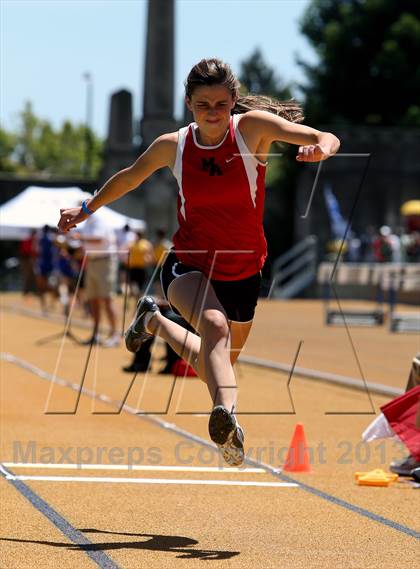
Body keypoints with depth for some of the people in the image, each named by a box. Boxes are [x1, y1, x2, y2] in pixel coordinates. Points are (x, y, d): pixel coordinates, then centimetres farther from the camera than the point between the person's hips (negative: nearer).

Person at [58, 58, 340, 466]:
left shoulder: (252, 127, -13)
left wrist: (322, 148, -49)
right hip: (188, 265, -2)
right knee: (215, 324, -36)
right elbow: (130, 177, 14)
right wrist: (87, 209, 25)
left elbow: (326, 139, -24)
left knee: (217, 366, 20)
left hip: (243, 273, 2)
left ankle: (154, 321, 49)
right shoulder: (173, 146, -7)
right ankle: (226, 415, -56)